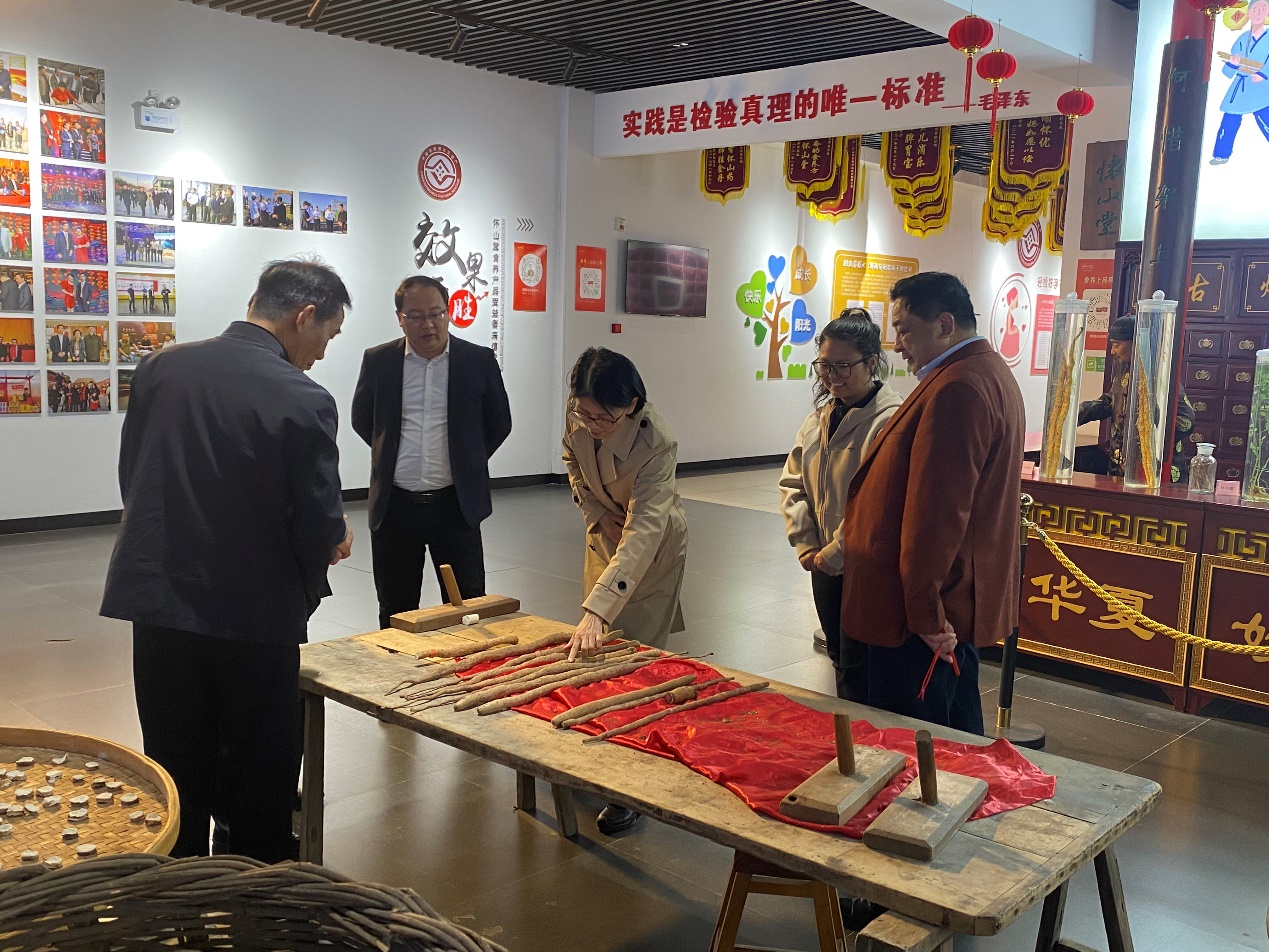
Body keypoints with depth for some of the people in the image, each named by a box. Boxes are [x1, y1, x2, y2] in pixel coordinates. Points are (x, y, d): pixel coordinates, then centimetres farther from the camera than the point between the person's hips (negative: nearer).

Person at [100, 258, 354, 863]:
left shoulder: (159, 368, -1)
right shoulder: (303, 400, -17)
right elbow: (323, 532, -15)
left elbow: (131, 480, 7)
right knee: (260, 776, 14)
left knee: (177, 773, 18)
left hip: (158, 598, 5)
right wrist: (331, 539, 8)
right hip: (254, 611, -4)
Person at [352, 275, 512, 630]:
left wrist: (467, 460, 9)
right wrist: (392, 453, 13)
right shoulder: (378, 361, 1)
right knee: (395, 612, 11)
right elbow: (362, 419, 16)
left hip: (456, 504, -1)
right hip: (394, 504, 1)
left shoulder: (479, 360, -2)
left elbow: (499, 423, 10)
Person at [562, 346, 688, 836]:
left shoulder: (656, 442, -37)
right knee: (596, 649, 10)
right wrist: (598, 513, -12)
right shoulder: (579, 415, -21)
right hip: (605, 530, 6)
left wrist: (596, 611, -52)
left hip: (653, 545, -5)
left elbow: (641, 535, -44)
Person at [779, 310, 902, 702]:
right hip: (825, 566, 7)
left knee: (858, 673, -1)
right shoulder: (820, 417, 9)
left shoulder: (892, 420, -17)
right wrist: (806, 545, 0)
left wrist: (835, 553, -16)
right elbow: (792, 483, 12)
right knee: (840, 659, 19)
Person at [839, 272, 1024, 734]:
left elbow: (935, 512, -25)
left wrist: (924, 612, -21)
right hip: (962, 603, 11)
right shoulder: (992, 373, 15)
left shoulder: (956, 390, -21)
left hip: (923, 617, -11)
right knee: (959, 732, 20)